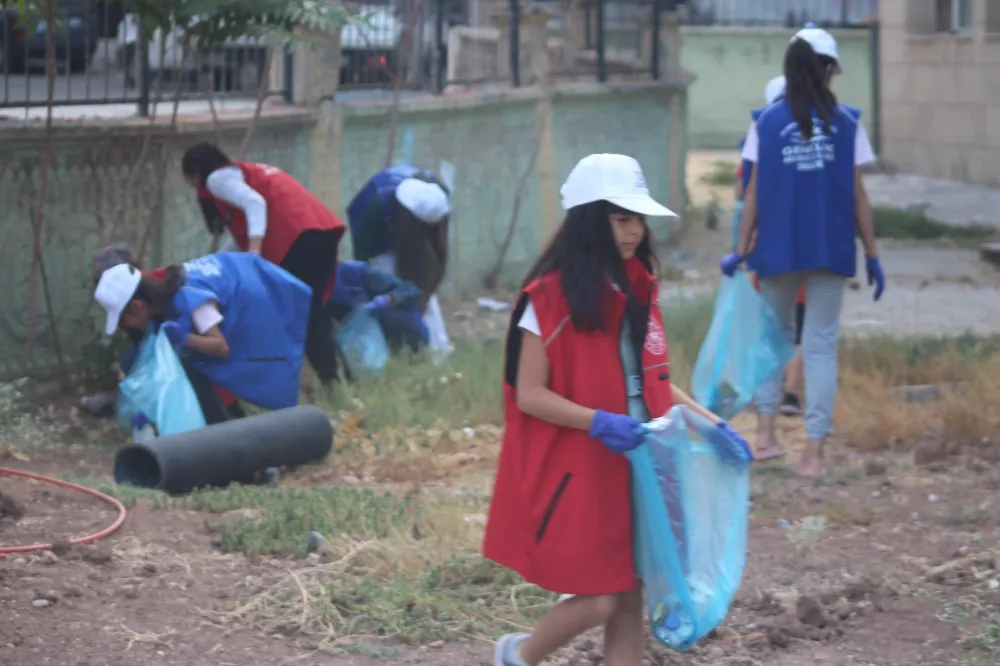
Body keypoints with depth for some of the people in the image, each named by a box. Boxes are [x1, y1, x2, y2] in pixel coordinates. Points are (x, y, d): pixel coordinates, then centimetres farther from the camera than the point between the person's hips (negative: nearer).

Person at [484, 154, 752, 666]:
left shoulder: (638, 290, 9)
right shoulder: (551, 297, -13)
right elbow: (529, 395, -14)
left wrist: (709, 422, 2)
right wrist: (599, 422, -26)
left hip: (633, 468, 7)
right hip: (574, 474, -7)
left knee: (630, 599, 6)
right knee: (597, 600, -4)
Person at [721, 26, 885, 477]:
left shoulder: (767, 123, -2)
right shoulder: (846, 123, -3)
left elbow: (755, 194, -3)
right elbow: (857, 196, -2)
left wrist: (741, 251, 3)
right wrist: (872, 255, 5)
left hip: (778, 250, 1)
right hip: (830, 251, -1)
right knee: (821, 346, 4)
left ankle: (766, 434, 10)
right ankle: (813, 453, 1)